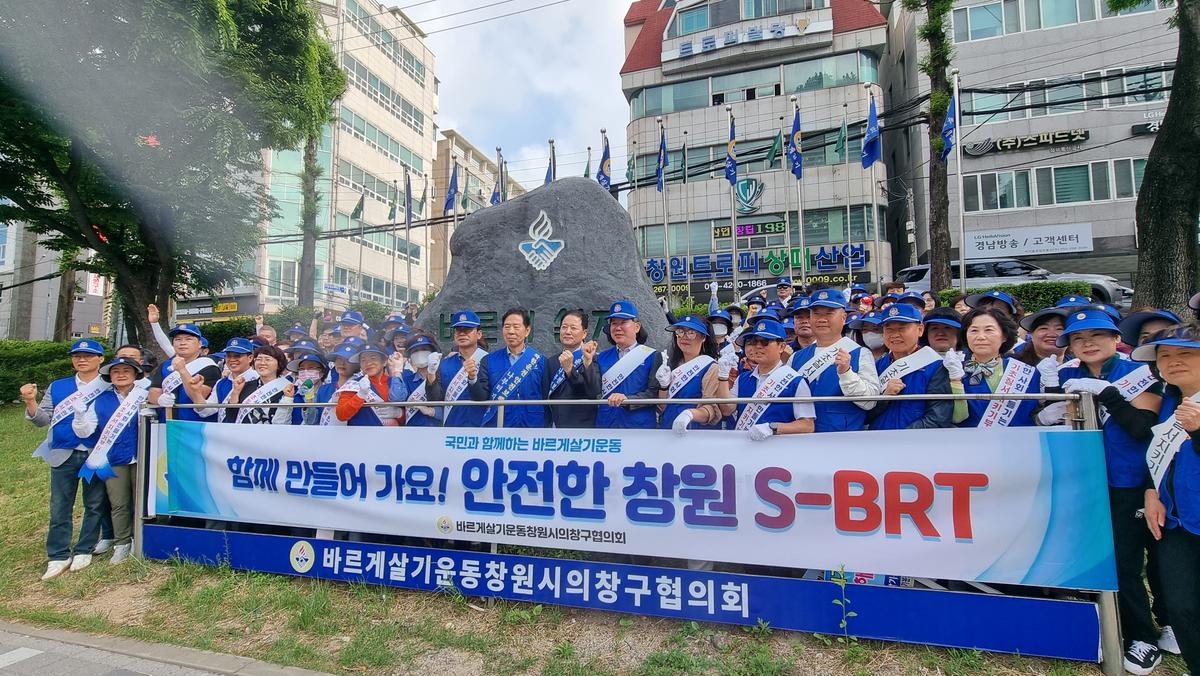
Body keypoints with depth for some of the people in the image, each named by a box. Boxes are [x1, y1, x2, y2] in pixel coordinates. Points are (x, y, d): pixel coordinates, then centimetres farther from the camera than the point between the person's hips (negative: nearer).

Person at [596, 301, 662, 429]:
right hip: (605, 424, 3)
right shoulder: (602, 357, 11)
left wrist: (627, 399, -23)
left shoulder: (652, 356, 0)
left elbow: (655, 393, -8)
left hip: (640, 425, -3)